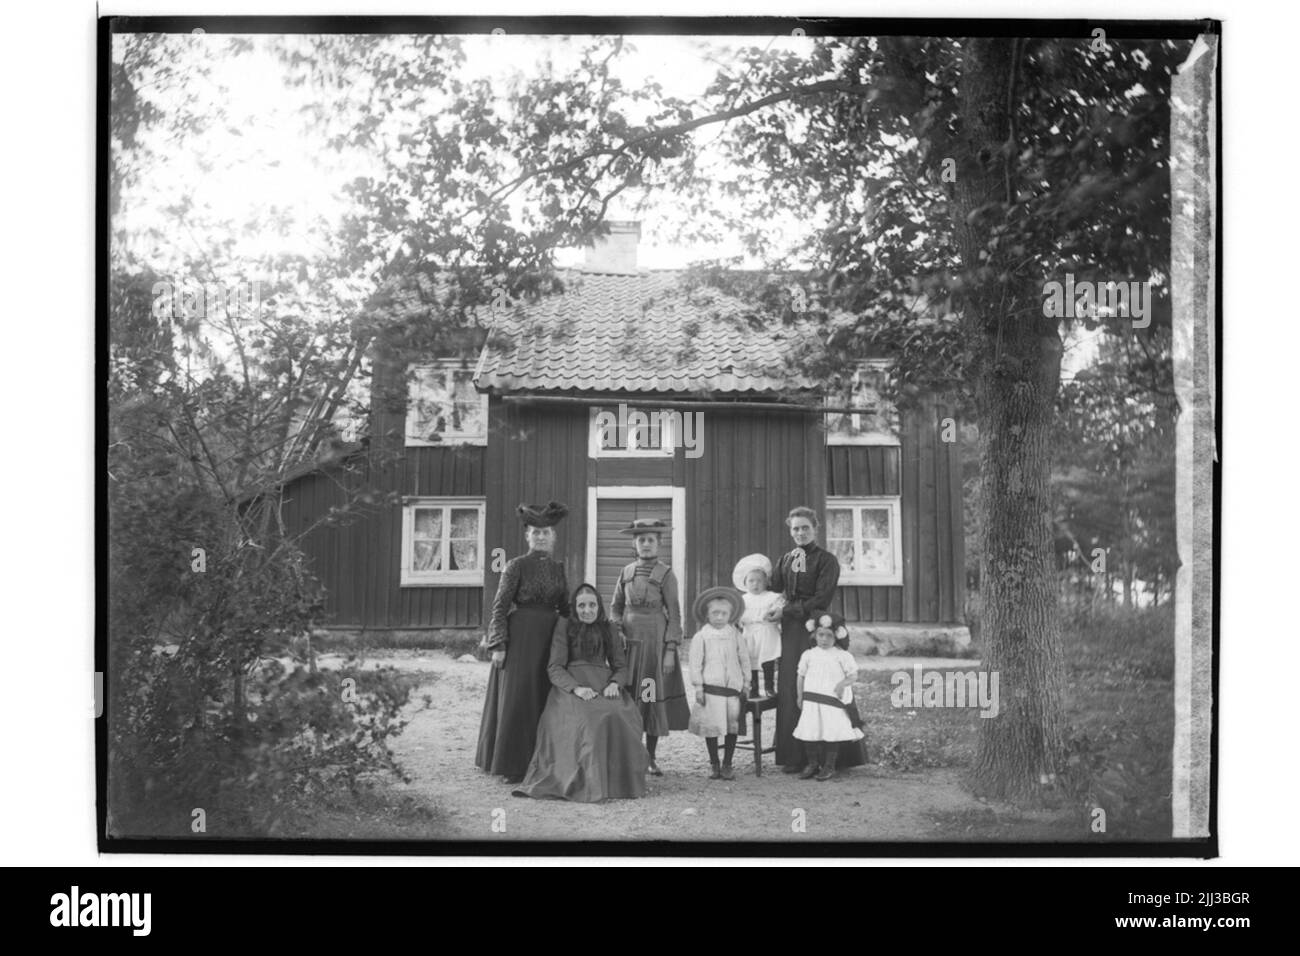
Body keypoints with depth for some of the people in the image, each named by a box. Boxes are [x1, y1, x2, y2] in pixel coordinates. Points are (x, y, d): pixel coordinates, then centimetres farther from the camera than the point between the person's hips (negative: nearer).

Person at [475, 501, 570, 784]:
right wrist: (498, 644, -15)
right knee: (516, 699, -2)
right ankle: (512, 765, 5)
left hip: (551, 638, 5)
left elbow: (564, 608, 16)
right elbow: (500, 606, -8)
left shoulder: (558, 568, 10)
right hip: (521, 636, -5)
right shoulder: (517, 566, -5)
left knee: (546, 700, 8)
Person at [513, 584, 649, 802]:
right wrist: (576, 688, -20)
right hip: (570, 684, -3)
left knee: (623, 716, -30)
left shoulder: (607, 629, 17)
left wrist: (615, 683, -10)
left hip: (604, 683, 3)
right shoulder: (565, 626, 7)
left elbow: (621, 665, 14)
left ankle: (617, 780, -22)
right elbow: (555, 668, -1)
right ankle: (588, 782, -34)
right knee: (587, 718, -36)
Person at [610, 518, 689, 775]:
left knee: (654, 696, 0)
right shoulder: (627, 573, 9)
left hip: (655, 641, -3)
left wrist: (671, 650, -10)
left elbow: (674, 614, -4)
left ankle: (650, 757, 9)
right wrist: (617, 629, -2)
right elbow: (615, 606, 17)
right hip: (629, 640, 3)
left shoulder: (666, 574, -2)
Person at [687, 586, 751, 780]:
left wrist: (746, 683, 9)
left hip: (734, 687, 2)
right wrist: (698, 687, -5)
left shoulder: (735, 635, 6)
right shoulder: (701, 637, -2)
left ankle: (727, 765, 14)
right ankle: (714, 764, 14)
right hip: (711, 688, -2)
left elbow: (744, 659, 12)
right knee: (711, 727, 1)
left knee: (732, 727, 4)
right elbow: (695, 664, -1)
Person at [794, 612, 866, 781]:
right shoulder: (809, 655, 8)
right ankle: (813, 764, 16)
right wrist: (800, 697, 12)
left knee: (832, 733, -4)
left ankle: (829, 766, 8)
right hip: (811, 701, 3)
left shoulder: (842, 656, -1)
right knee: (809, 733, 1)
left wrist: (843, 683, -17)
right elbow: (801, 676, 15)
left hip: (833, 700, -3)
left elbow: (853, 675, 1)